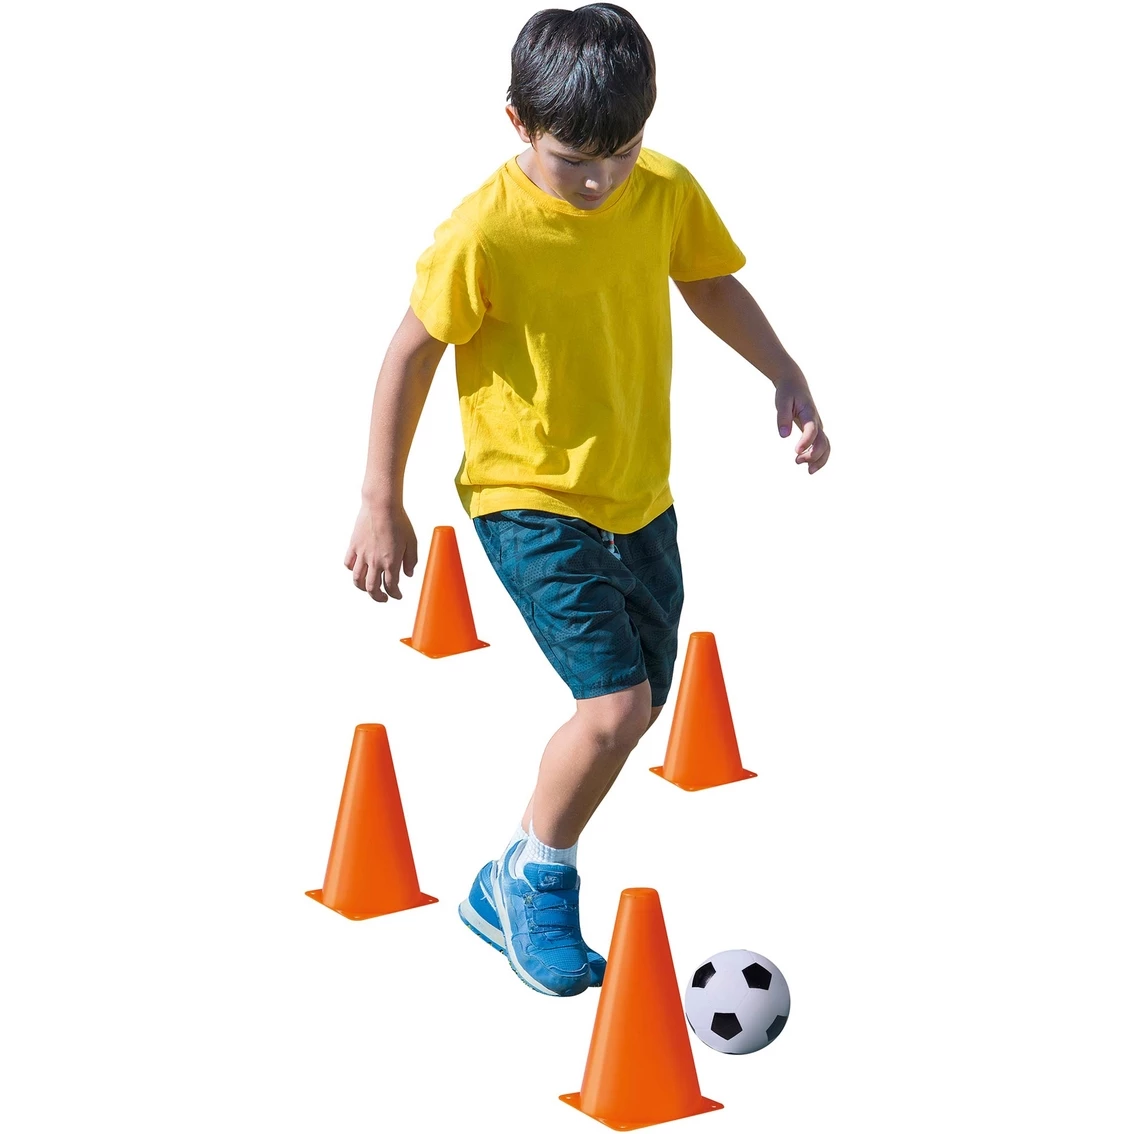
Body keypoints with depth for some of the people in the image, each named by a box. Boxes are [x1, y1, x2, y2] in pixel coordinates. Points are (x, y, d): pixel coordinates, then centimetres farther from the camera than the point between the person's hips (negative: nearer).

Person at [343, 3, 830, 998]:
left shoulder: (668, 195, -7)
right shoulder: (485, 235, -22)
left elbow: (710, 283, 14)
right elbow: (411, 355, -11)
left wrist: (786, 377, 4)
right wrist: (381, 505, -7)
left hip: (640, 496, 6)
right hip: (530, 499, -6)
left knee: (637, 707, 12)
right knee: (615, 702, -18)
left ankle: (514, 889, 32)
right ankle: (536, 884, 7)